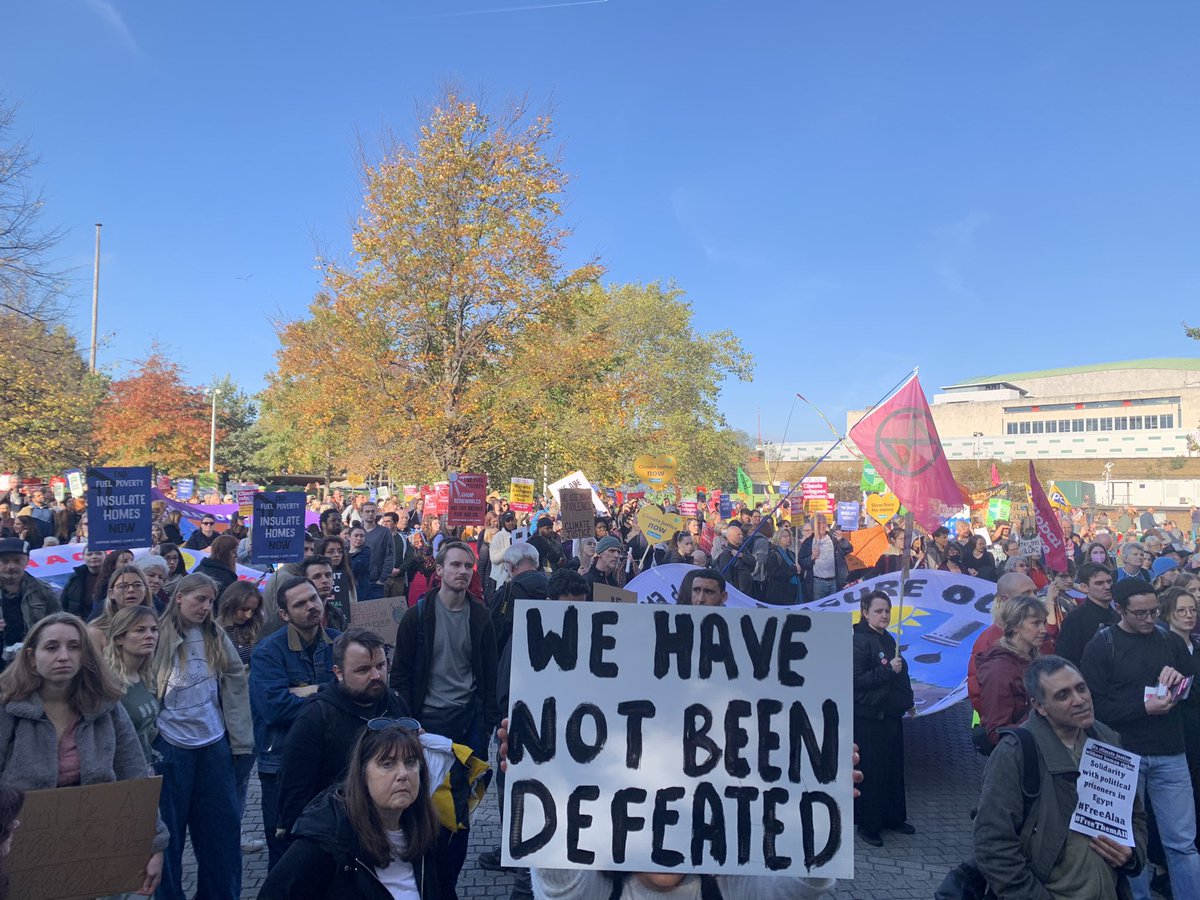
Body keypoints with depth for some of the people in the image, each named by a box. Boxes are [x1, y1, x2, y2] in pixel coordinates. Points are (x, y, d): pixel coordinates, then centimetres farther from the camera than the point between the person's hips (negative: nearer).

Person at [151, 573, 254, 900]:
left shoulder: (217, 638, 3)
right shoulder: (159, 638, -8)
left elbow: (235, 686, 4)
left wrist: (240, 739, 2)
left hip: (215, 745, 3)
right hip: (172, 747, -3)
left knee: (221, 827, 12)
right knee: (169, 828, 11)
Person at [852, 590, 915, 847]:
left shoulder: (888, 639, 11)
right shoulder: (859, 641, -16)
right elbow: (856, 680, -22)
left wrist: (907, 701, 21)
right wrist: (888, 670, -24)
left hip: (891, 715, 8)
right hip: (870, 718, -8)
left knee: (894, 767, 16)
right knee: (871, 772, 0)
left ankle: (894, 817, 30)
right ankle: (867, 825, 13)